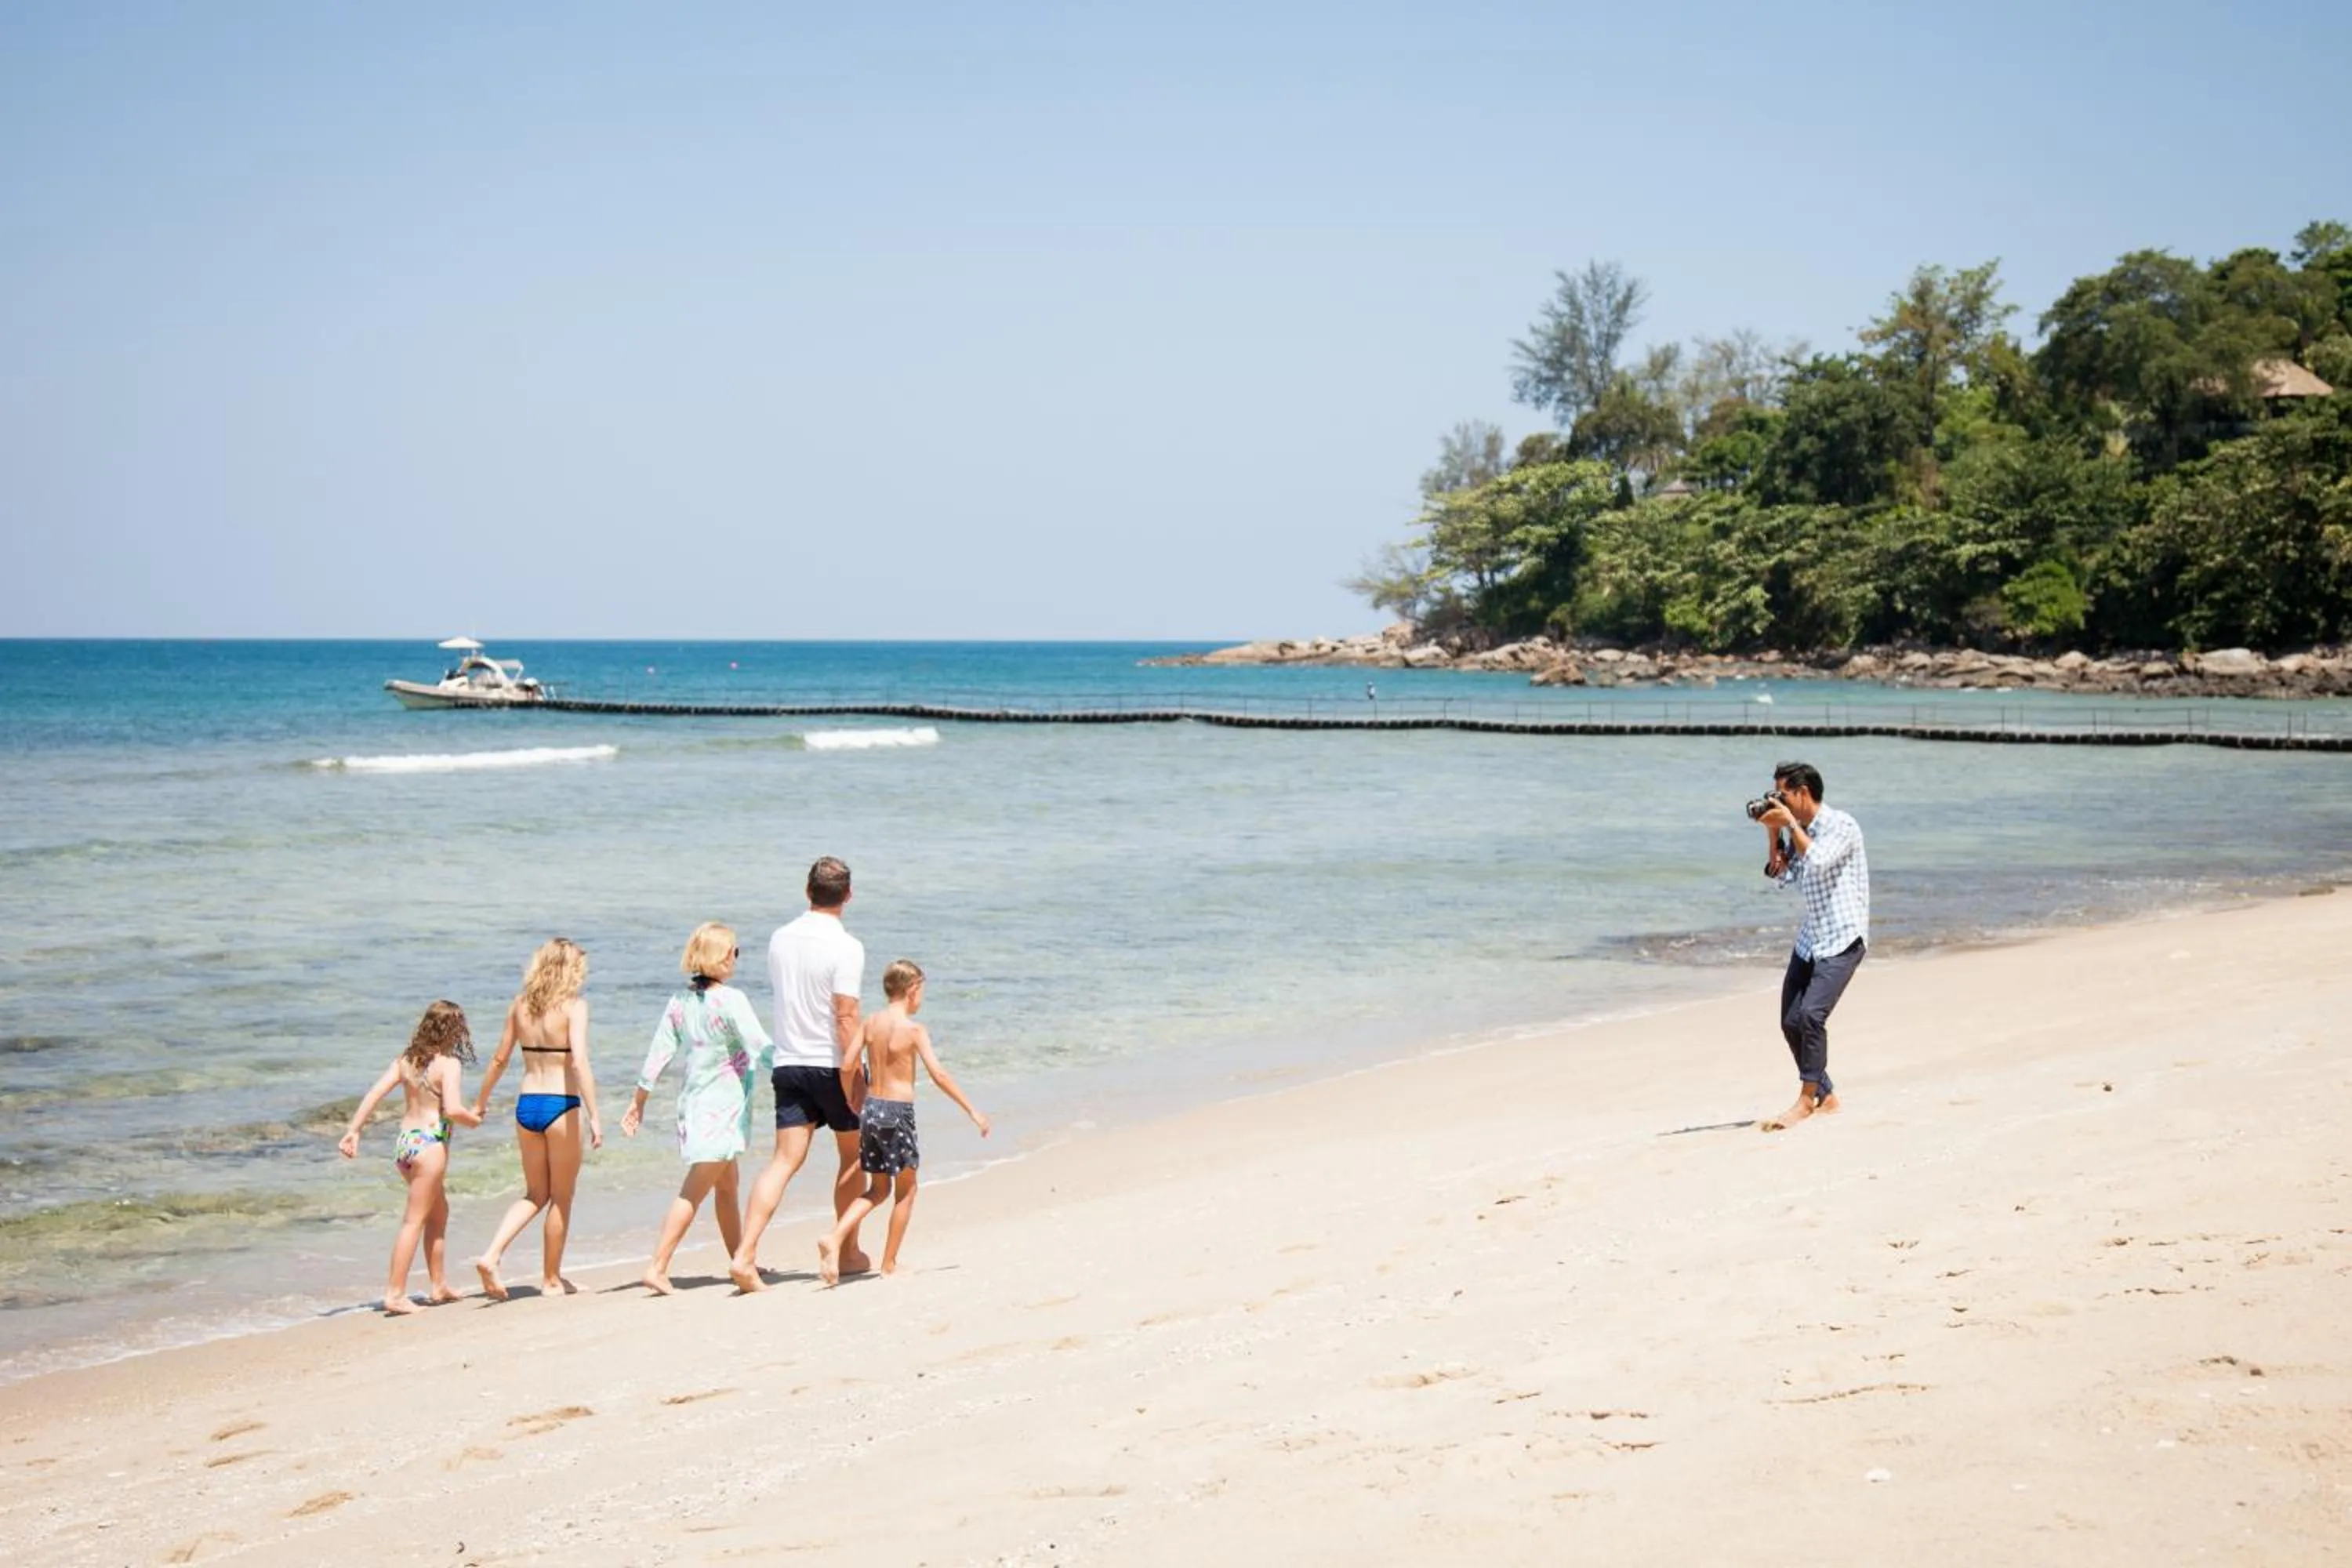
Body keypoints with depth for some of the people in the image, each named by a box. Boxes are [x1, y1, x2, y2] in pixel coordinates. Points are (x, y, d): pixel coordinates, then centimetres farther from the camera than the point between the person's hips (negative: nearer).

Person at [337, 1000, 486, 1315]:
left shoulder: (406, 1060, 7)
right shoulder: (449, 1064, -12)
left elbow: (374, 1094, 1)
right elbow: (452, 1109, -23)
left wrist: (353, 1131, 1)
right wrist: (473, 1119, -2)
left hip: (404, 1142, 7)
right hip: (431, 1143, -7)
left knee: (439, 1212, 22)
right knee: (414, 1220, -2)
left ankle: (439, 1285, 27)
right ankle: (395, 1293, -3)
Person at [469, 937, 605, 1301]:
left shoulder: (520, 1006, 5)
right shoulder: (574, 1006, -10)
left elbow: (500, 1059, 11)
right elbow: (580, 1062, -20)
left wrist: (480, 1102, 24)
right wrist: (594, 1116, -20)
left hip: (526, 1105, 5)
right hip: (561, 1107, -5)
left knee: (535, 1193, 19)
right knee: (561, 1198, 11)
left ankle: (491, 1256, 2)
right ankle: (551, 1279, 19)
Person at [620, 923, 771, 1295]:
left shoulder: (680, 1001, 5)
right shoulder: (731, 1001, -15)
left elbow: (659, 1052, 7)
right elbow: (761, 1049, -20)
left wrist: (639, 1101, 13)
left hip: (693, 1102, 7)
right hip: (723, 1107, -7)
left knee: (727, 1186, 19)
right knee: (694, 1192, -6)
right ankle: (657, 1267, -10)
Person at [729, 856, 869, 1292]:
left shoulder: (780, 939, 6)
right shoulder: (846, 947, -14)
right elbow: (846, 1016, -19)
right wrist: (853, 1070, -17)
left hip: (789, 1062, 4)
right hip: (833, 1064, -4)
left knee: (785, 1160, -1)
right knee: (853, 1157, 16)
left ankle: (746, 1254, -16)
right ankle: (848, 1252, 25)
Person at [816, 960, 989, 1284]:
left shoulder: (870, 1023, 5)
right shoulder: (913, 1029, -11)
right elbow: (939, 1075, -15)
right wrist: (972, 1111, -10)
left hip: (871, 1108, 6)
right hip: (898, 1111, -6)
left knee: (877, 1189, 17)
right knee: (906, 1189, 12)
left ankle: (834, 1239, -3)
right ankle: (889, 1263, 14)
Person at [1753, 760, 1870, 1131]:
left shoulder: (1841, 826, -11)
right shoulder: (1798, 832, 10)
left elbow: (1817, 861, -26)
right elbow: (1781, 875, 12)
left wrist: (1790, 824, -18)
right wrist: (1772, 833, 2)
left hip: (1842, 939, -8)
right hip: (1810, 938, 8)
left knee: (1810, 1015, -21)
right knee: (1791, 1022, 4)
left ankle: (1805, 1101, -13)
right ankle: (1825, 1095, 18)